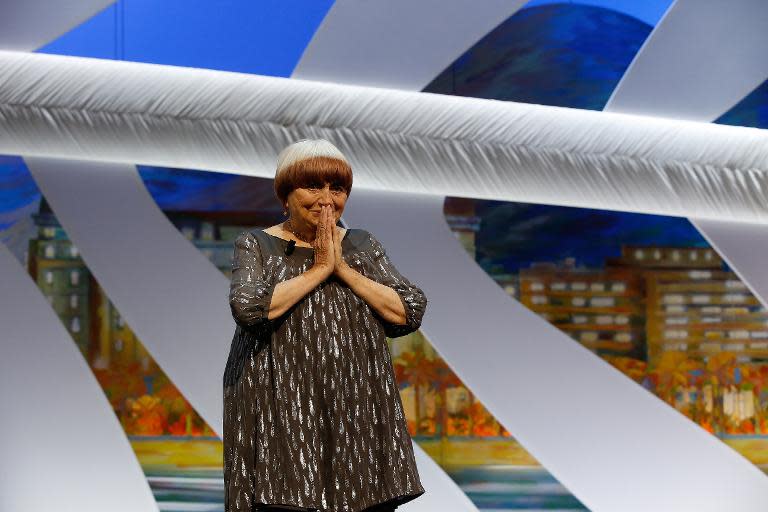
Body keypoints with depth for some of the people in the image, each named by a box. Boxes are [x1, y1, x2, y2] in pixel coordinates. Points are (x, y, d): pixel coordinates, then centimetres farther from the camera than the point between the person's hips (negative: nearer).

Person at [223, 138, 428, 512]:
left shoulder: (363, 245, 15)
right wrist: (319, 269, -8)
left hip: (360, 411, 3)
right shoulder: (256, 246, 5)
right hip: (282, 417, -3)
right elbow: (247, 307, -15)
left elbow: (410, 313, 3)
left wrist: (343, 269, -5)